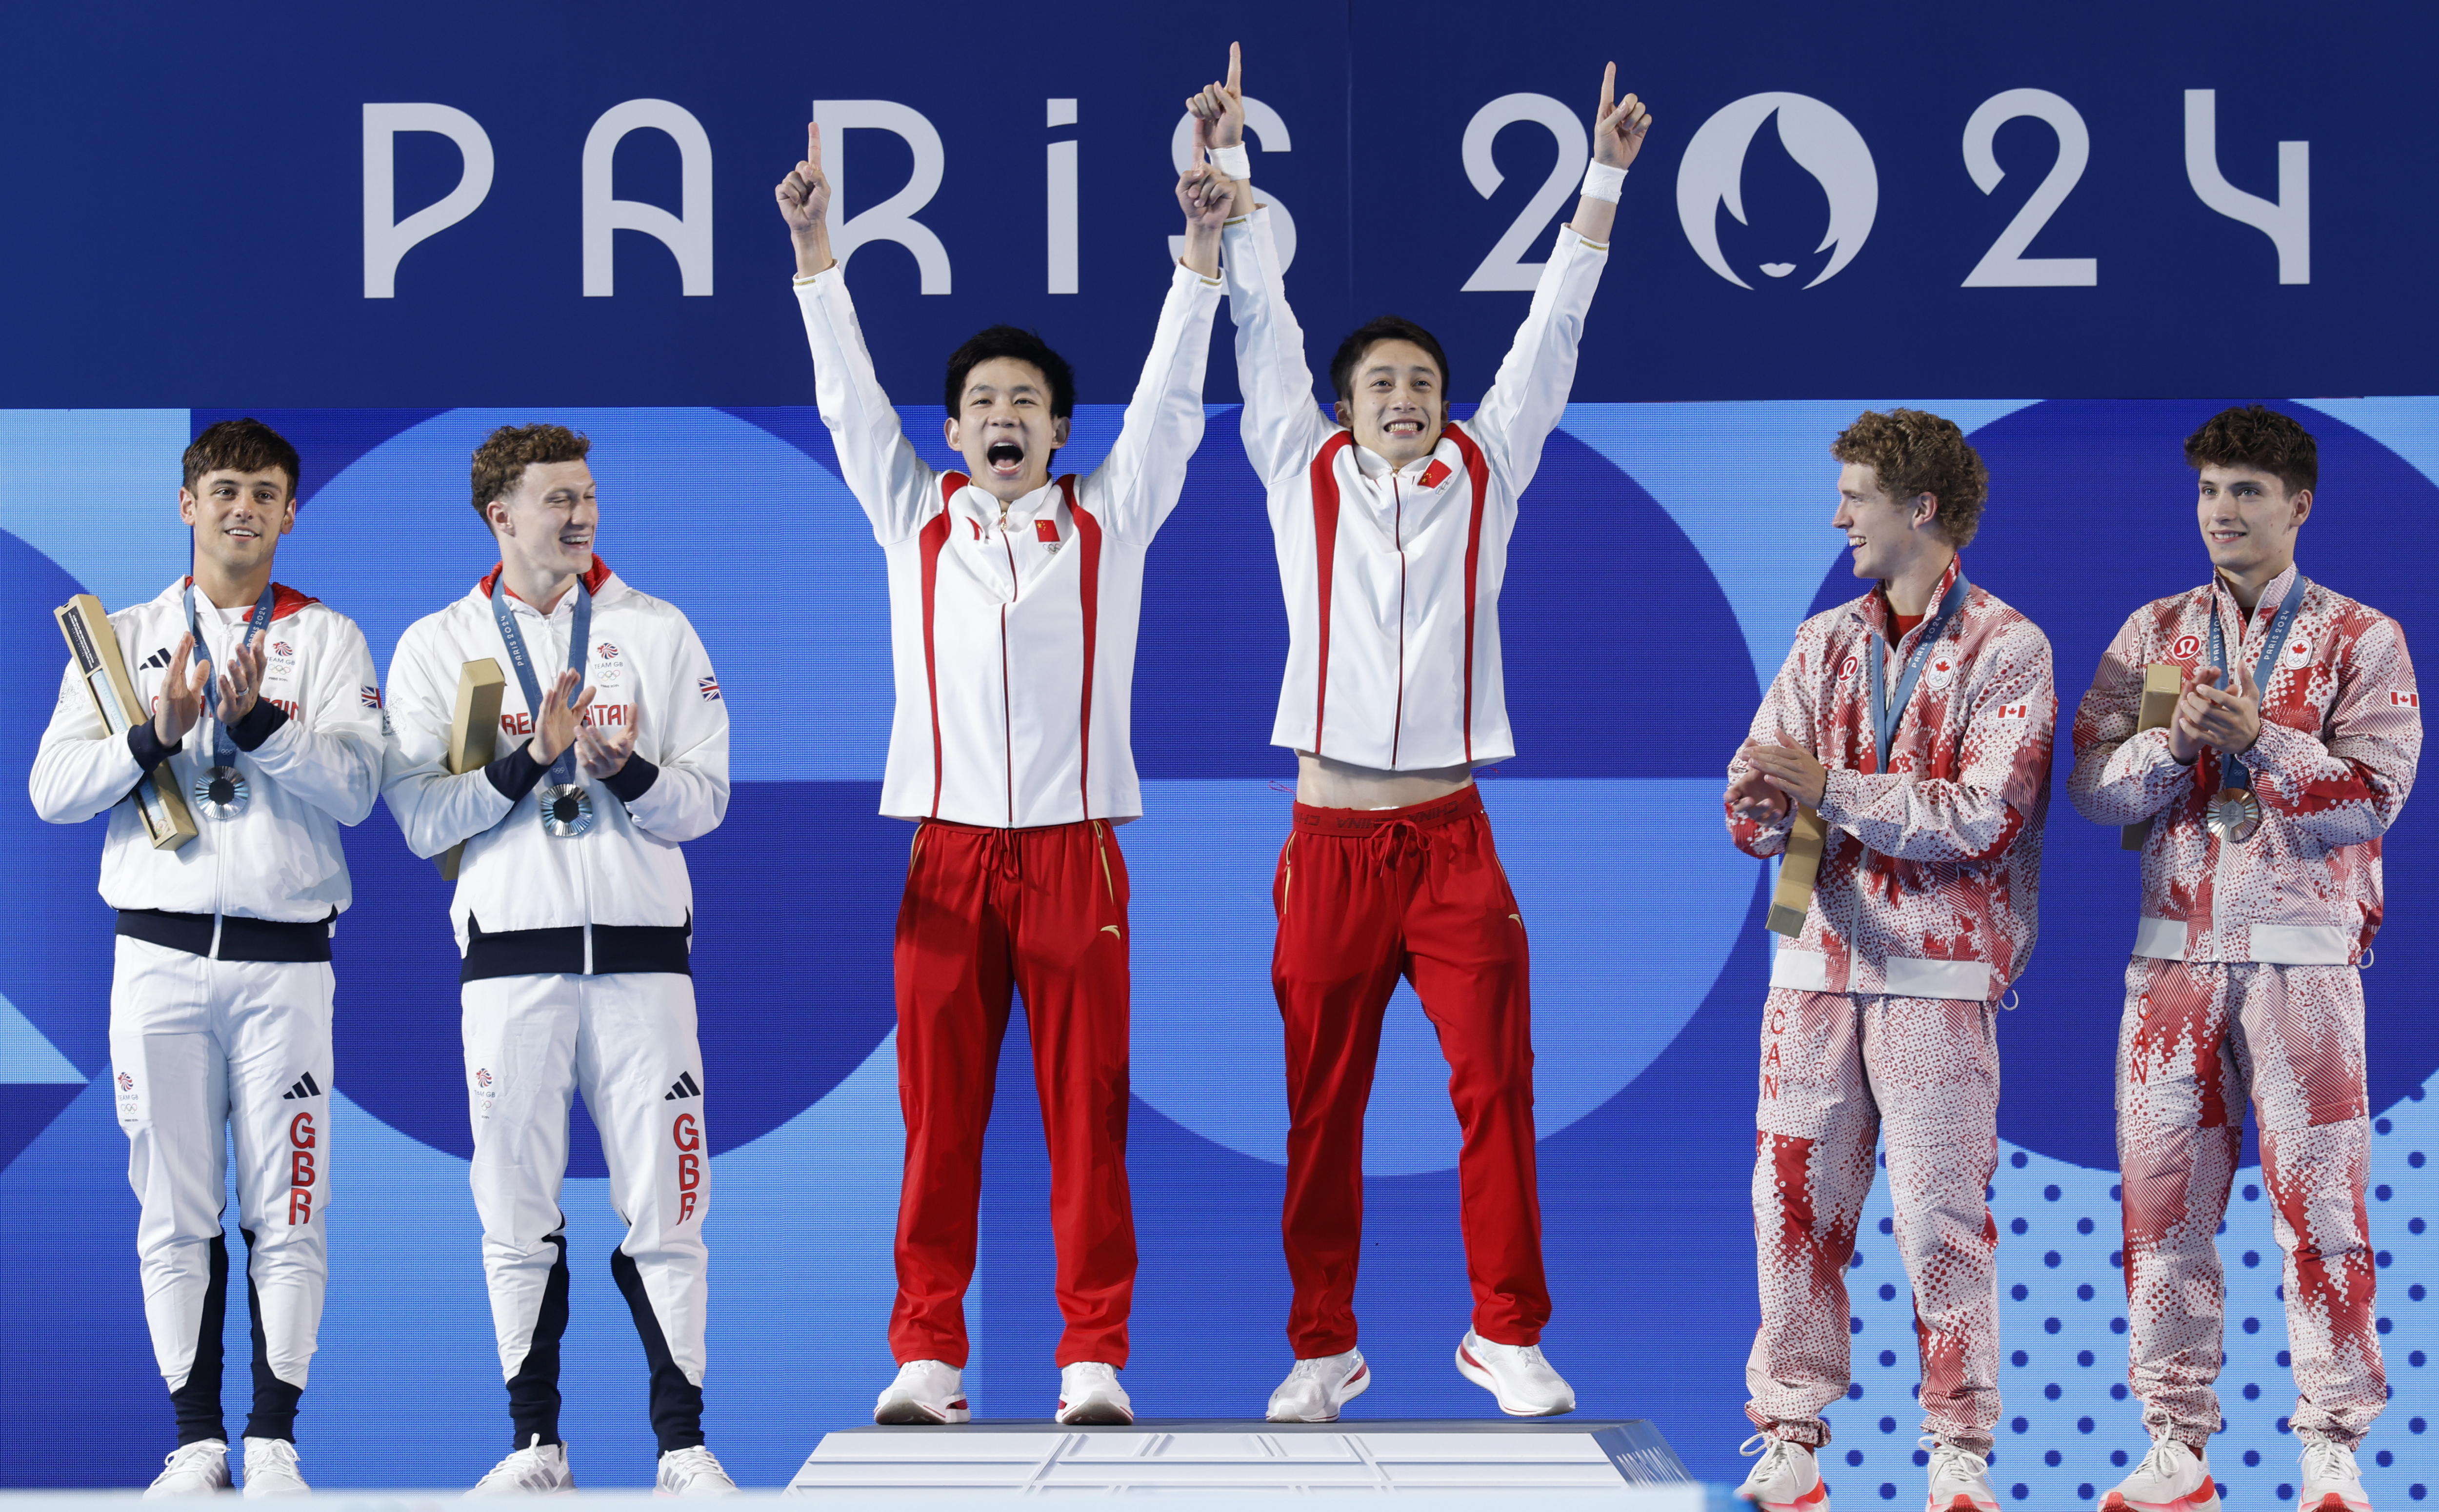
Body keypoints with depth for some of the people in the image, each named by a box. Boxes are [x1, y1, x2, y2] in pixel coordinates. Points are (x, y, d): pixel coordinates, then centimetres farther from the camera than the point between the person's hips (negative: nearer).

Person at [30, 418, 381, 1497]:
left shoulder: (327, 639, 8)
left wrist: (259, 721, -20)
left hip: (285, 958, -1)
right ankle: (197, 1439, 8)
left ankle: (274, 1439, 3)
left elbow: (353, 789, -6)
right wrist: (154, 736, -14)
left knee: (286, 1212, -3)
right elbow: (53, 789, 2)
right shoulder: (123, 637, 11)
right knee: (174, 1210, 1)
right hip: (161, 953, 1)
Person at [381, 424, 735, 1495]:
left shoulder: (657, 632, 8)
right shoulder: (436, 647, 7)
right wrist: (530, 758, -14)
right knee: (518, 1212, 2)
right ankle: (536, 1442, 11)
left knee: (663, 1208, -2)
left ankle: (683, 1444, 3)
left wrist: (624, 770, -16)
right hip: (512, 955, 0)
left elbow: (705, 800, 3)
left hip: (642, 951, 0)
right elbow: (420, 821, -2)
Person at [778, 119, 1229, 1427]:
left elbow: (1167, 400, 3)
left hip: (1073, 846, -1)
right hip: (949, 851, 1)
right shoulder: (915, 520, 11)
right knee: (939, 1112, 0)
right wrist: (816, 256, -2)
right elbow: (850, 400, 6)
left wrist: (1200, 255, -5)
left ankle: (1095, 1356, 0)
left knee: (1087, 1109, -2)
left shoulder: (1108, 520, 9)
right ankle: (928, 1356, 3)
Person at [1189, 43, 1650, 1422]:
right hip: (1333, 834, 0)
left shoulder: (1485, 475, 9)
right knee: (1322, 1108, 3)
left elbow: (1550, 337, 7)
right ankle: (1324, 1349, 11)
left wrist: (1605, 182, 3)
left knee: (1498, 1088, -5)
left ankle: (1508, 1335, 3)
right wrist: (1232, 173, 2)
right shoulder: (1306, 475, 8)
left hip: (1451, 832, 0)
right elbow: (1265, 327, 6)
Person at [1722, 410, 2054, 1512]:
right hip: (1819, 963, 5)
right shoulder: (1824, 642, 15)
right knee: (1796, 1202, 2)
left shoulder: (2007, 649, -1)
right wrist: (1761, 805, -15)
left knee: (1941, 1213, -5)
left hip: (1938, 971, -5)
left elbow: (1984, 816, -12)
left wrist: (1833, 790, -14)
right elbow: (1754, 812, 9)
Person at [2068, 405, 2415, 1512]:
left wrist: (2260, 741, -18)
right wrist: (2174, 743, -13)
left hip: (2301, 952, -3)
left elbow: (2375, 793, -8)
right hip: (2174, 953, 3)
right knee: (2163, 1198, 2)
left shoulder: (2361, 641, 3)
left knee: (2317, 1199, -5)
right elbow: (2091, 782, 5)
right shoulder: (2153, 633, 13)